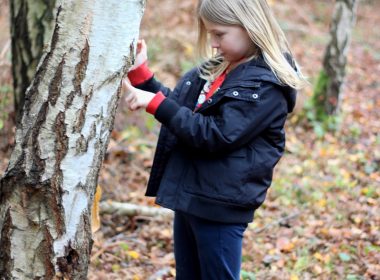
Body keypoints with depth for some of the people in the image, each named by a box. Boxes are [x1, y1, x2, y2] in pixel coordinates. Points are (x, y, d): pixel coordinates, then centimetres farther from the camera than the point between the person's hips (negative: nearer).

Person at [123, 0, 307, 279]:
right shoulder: (214, 68, 9)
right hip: (188, 198, 9)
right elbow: (176, 109, 16)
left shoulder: (267, 85, -16)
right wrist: (139, 72, 4)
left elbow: (216, 136, -23)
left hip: (221, 208, -9)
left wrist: (156, 103, -23)